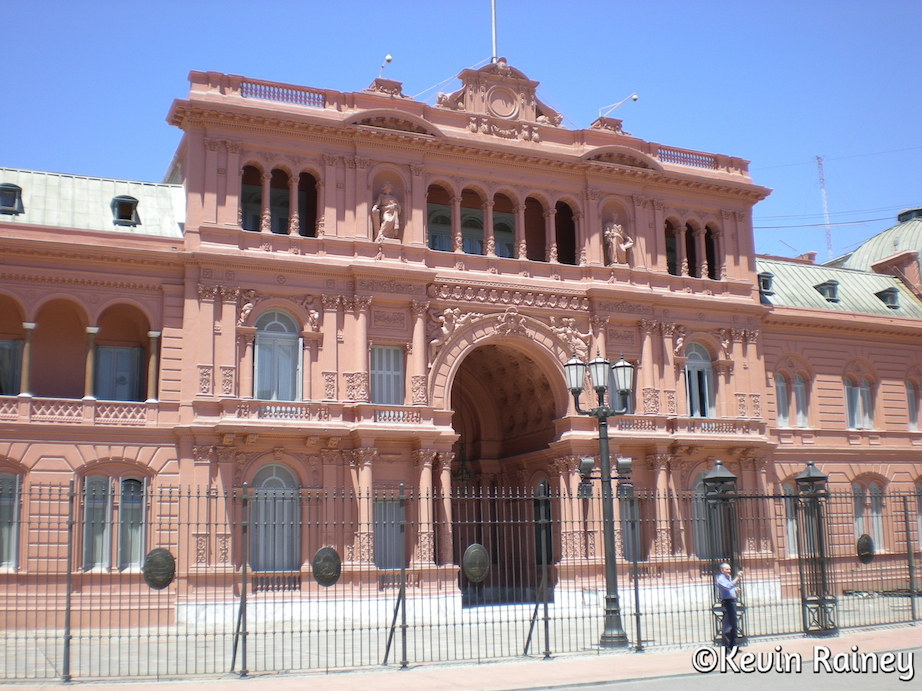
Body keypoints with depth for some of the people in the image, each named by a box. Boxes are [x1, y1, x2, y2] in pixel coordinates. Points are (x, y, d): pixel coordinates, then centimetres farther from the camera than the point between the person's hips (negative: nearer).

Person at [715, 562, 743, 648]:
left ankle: (732, 645, 20)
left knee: (733, 624, 13)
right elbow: (729, 586, -29)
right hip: (726, 602, -10)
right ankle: (724, 646, -9)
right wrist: (737, 578, -33)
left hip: (732, 601, 10)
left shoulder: (728, 577, 19)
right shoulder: (721, 579, -11)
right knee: (727, 625, -11)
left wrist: (735, 589, 7)